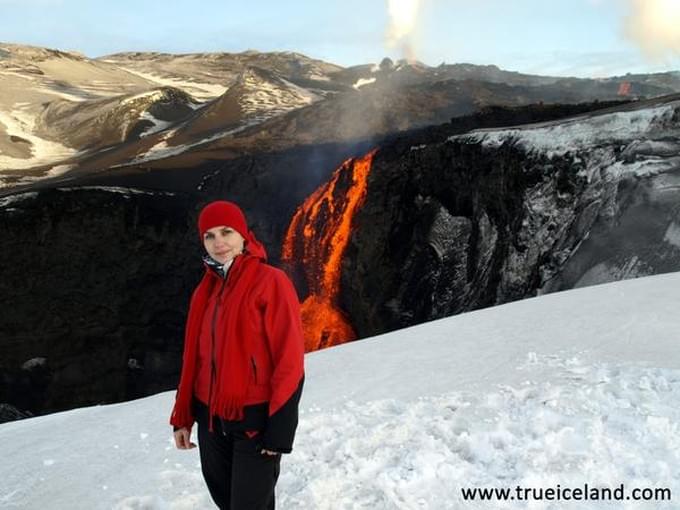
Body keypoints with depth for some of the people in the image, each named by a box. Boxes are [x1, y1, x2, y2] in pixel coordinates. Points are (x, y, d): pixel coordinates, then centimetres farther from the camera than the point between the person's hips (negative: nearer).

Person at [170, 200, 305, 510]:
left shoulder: (271, 282, -13)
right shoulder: (205, 289, 7)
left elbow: (289, 362, -15)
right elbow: (193, 357, 12)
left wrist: (279, 431, -16)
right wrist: (182, 416, 11)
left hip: (255, 419, -6)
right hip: (211, 418, 6)